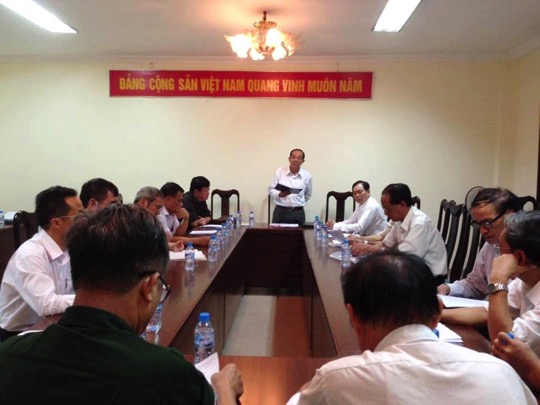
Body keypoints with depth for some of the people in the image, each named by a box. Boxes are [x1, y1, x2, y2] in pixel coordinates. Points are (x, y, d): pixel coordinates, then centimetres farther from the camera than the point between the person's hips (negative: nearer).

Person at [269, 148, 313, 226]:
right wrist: (280, 194, -19)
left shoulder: (307, 176, 2)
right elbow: (272, 190, 0)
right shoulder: (279, 172, -1)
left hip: (298, 213, 1)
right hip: (280, 212, -1)